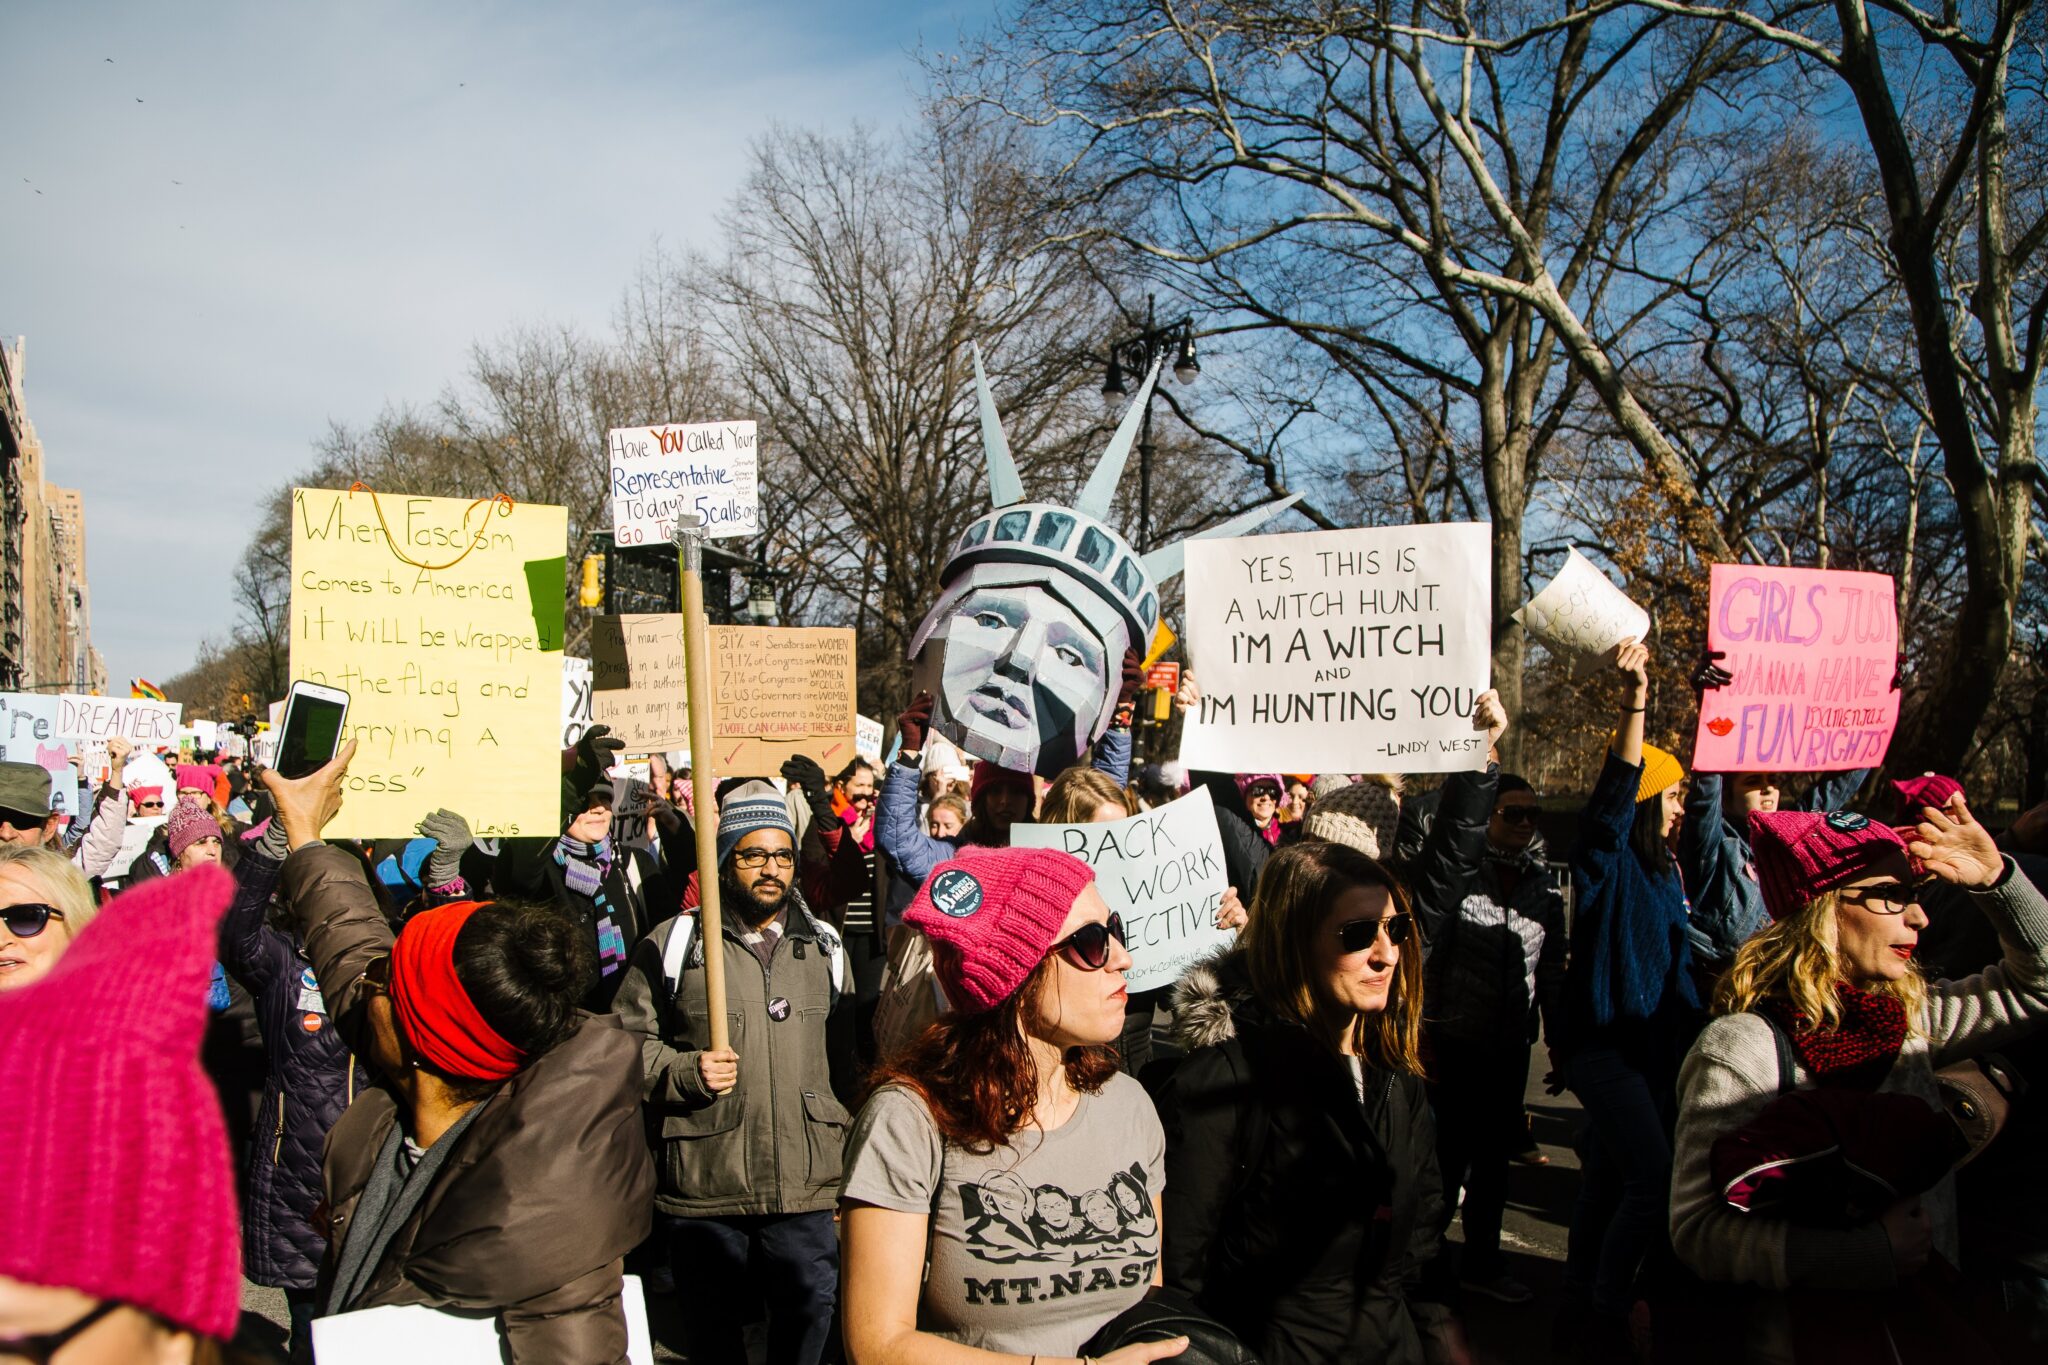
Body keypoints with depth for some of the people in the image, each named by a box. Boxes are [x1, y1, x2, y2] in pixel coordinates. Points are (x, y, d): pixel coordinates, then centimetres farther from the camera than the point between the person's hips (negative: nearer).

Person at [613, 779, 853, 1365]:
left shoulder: (824, 945, 13)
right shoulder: (674, 943, 2)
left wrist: (850, 1155, 14)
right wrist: (684, 1072, -14)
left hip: (809, 1190, 2)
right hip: (704, 1191, -2)